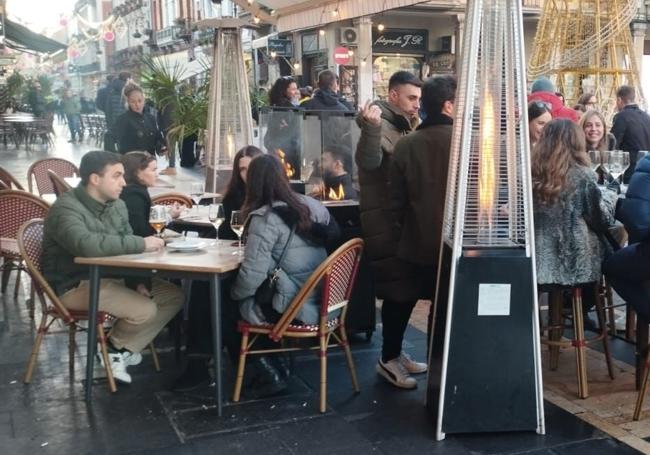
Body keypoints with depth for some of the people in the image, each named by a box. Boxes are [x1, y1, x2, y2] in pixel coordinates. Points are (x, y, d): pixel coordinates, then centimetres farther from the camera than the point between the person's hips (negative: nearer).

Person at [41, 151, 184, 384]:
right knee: (144, 310, -25)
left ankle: (123, 348, 6)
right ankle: (115, 348, 6)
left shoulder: (117, 205, 4)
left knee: (173, 295, 1)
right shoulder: (66, 209, -21)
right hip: (76, 285, -8)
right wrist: (141, 244, -35)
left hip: (110, 277, 9)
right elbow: (87, 244, -41)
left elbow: (126, 246, 12)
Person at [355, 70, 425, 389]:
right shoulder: (381, 124, -13)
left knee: (408, 288, 13)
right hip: (384, 222, -9)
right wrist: (370, 128, -46)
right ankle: (389, 359, 4)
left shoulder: (404, 125, 17)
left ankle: (394, 352, 24)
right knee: (398, 290, -7)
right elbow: (368, 161, -31)